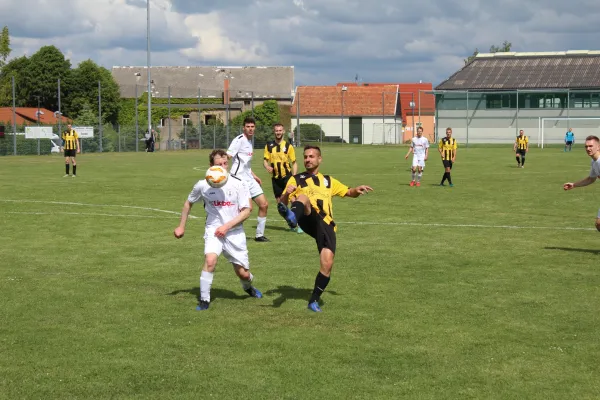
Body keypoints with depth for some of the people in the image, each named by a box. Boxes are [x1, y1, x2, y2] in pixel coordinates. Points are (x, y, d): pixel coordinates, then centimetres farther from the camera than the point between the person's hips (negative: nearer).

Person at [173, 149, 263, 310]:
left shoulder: (237, 184, -10)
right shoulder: (203, 185, -6)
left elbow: (246, 211, -8)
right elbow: (188, 203, 12)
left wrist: (227, 226, -17)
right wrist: (181, 226, 12)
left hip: (234, 232, 0)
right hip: (213, 231, 0)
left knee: (243, 274, 5)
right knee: (210, 260, -28)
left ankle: (248, 286, 43)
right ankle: (204, 300, -15)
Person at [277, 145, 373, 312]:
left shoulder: (328, 180, 29)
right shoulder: (296, 179, 19)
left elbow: (349, 192, 33)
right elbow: (282, 204, 11)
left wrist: (357, 190, 9)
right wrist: (286, 194, -13)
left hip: (326, 225, 3)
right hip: (308, 221, -3)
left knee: (327, 264, -14)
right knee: (303, 197, -35)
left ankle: (314, 300, 6)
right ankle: (292, 217, -71)